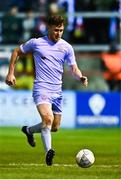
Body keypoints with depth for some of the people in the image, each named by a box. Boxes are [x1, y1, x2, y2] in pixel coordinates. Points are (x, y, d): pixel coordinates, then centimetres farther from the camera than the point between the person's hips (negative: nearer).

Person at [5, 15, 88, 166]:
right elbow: (17, 52, 13)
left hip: (57, 91, 5)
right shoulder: (36, 43, -1)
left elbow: (74, 69, 8)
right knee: (48, 119, -28)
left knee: (54, 127, 12)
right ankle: (48, 152, -32)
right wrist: (11, 73, 7)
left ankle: (29, 130, 38)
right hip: (41, 89, -5)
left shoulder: (67, 47, 7)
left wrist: (81, 77, -15)